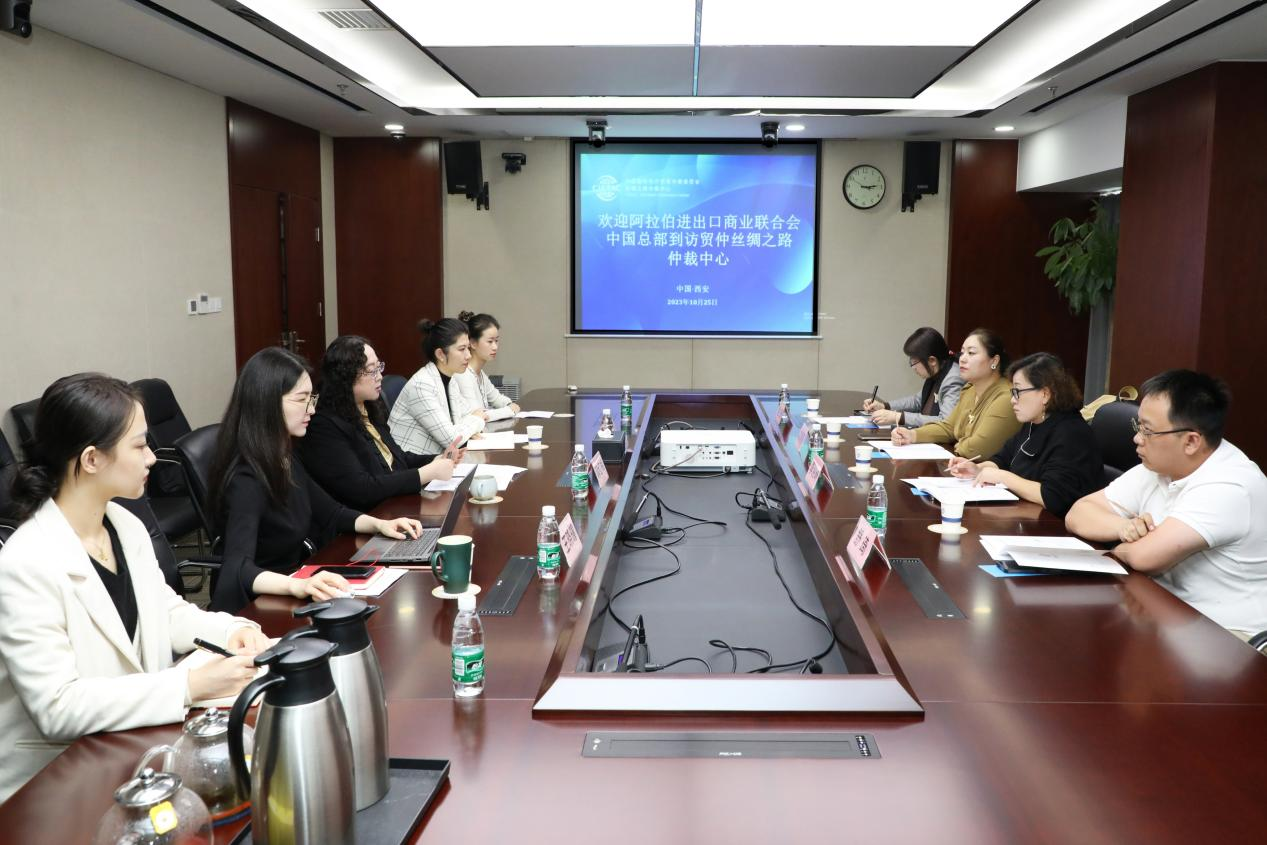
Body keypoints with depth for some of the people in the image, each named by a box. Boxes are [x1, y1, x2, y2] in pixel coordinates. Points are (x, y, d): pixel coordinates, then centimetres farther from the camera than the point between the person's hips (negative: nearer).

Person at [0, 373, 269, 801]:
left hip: (136, 745, 7)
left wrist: (232, 631, -7)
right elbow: (57, 707, -25)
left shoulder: (127, 526, 2)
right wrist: (191, 684, -29)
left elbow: (167, 613, 13)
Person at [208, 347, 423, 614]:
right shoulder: (246, 480, -23)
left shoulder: (284, 457, 2)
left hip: (297, 577, 8)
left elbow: (331, 512, 16)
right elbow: (238, 569, -36)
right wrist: (298, 586, -52)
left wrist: (379, 524, 0)